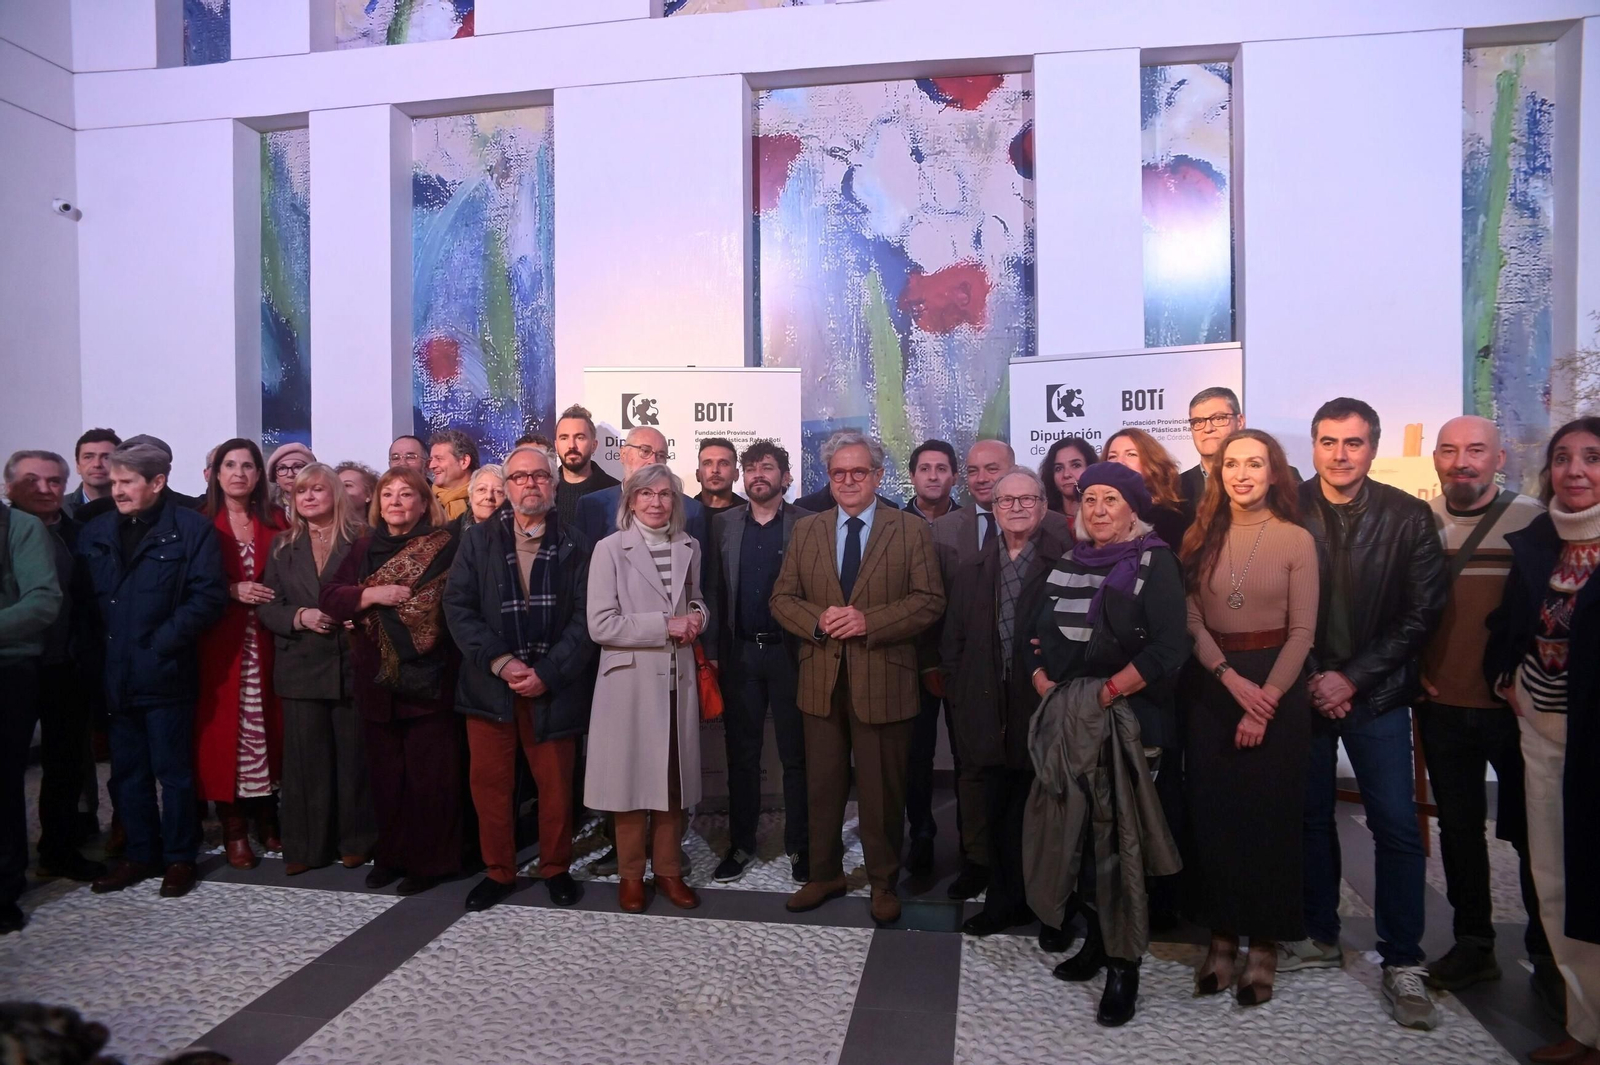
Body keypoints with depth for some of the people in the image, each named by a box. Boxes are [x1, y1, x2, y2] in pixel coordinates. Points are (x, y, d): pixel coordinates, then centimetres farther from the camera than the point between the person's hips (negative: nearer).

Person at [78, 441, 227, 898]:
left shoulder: (192, 529, -5)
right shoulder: (95, 532, 11)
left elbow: (209, 596, -12)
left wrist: (161, 643, -15)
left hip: (165, 674, -5)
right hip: (115, 676, 5)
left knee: (173, 770, 5)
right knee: (127, 771, 15)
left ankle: (179, 857, 18)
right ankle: (139, 853, 29)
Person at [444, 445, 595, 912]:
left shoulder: (574, 545, 2)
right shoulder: (478, 539, 5)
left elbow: (585, 617, -3)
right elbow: (457, 606, -2)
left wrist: (547, 673, -13)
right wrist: (500, 662, -13)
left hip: (554, 686, -1)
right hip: (490, 683, 1)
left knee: (556, 785, 7)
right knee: (489, 783, 8)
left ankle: (555, 867, 27)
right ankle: (498, 871, 27)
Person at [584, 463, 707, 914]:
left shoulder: (688, 547, 7)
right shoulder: (610, 549, -7)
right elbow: (600, 625, -14)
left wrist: (696, 618, -1)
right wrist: (665, 626, -17)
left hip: (677, 678, 4)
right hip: (630, 679, -4)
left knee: (673, 777, 12)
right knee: (632, 777, 6)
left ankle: (668, 869, 28)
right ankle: (631, 874, 23)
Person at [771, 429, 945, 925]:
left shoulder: (911, 530, -1)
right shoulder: (806, 530, 9)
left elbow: (930, 600, -6)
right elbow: (782, 598, 7)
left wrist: (869, 621, -18)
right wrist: (818, 620, -13)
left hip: (883, 681, -3)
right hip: (821, 680, 3)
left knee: (883, 791, 9)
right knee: (822, 787, 14)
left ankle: (883, 883, 28)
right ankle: (825, 875, 33)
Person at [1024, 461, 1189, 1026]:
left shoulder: (1155, 562, -5)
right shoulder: (1068, 562, 13)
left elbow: (1169, 647, -15)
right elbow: (1039, 632, 16)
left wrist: (1105, 693, -16)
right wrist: (1042, 678, -2)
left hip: (1125, 719, -5)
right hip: (1065, 716, 5)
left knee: (1115, 836, -1)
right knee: (1079, 830, 10)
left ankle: (1124, 964, 13)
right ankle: (1096, 940, 27)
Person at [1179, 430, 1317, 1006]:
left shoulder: (1296, 540, -3)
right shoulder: (1200, 539, 4)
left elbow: (1302, 632, -6)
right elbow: (1191, 621, -1)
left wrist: (1266, 699, -13)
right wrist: (1232, 679, -14)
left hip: (1277, 688, -2)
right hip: (1211, 687, 2)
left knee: (1269, 818, 6)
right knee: (1212, 816, 7)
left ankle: (1264, 946, 21)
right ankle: (1222, 937, 22)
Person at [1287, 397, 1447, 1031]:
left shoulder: (1407, 516, -2)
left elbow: (1421, 614, -4)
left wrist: (1352, 678, -10)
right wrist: (1312, 679, -7)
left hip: (1377, 694, 0)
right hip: (1304, 691, 1)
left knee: (1397, 827, 0)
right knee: (1311, 817, 10)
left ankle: (1402, 963, 15)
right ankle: (1321, 937, 27)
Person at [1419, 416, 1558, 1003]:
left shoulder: (1534, 520, -5)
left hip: (1515, 706, -2)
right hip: (1441, 707, 3)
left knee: (1533, 833, 8)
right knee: (1459, 828, 13)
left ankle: (1548, 957, 25)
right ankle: (1473, 943, 28)